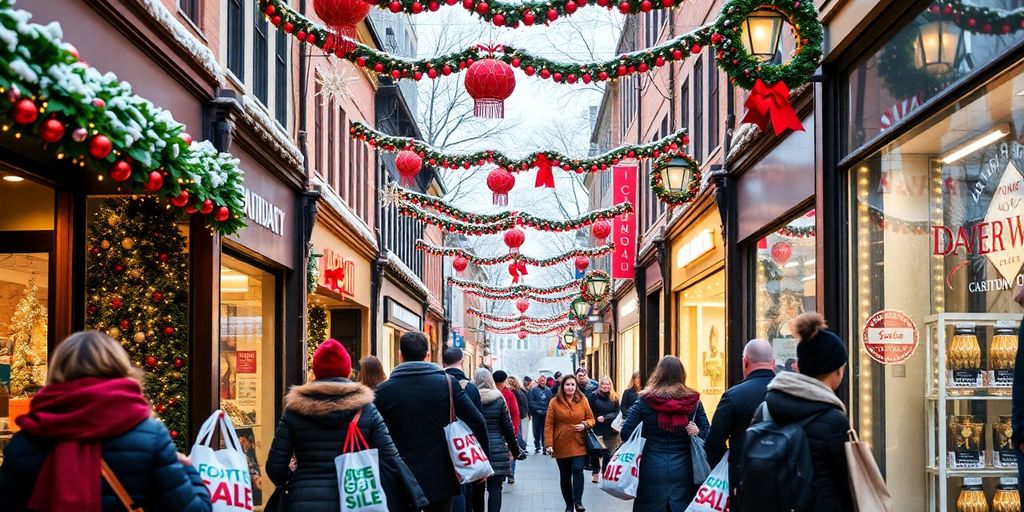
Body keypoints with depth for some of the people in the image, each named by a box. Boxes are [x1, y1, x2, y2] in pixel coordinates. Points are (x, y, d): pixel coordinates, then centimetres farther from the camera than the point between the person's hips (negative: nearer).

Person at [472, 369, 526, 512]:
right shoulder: (498, 398, -1)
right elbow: (508, 428, 2)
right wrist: (516, 450, 12)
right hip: (496, 448, -1)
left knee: (477, 487, 9)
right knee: (495, 487, 0)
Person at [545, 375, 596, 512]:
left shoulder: (582, 400, 3)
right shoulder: (554, 402, -2)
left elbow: (591, 419, 10)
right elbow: (548, 425, -3)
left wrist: (585, 425, -13)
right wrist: (549, 444, -11)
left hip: (578, 445, 0)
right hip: (561, 445, 0)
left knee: (578, 470, -18)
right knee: (565, 475, 8)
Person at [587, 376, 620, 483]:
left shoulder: (614, 398, 3)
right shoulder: (594, 396, -2)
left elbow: (616, 413, -2)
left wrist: (605, 418, -14)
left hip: (610, 430, 1)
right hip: (596, 429, -1)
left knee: (608, 452, 3)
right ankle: (595, 472, 15)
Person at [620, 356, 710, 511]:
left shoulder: (644, 400, -3)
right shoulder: (693, 401, 2)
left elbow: (626, 433, -4)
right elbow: (707, 433, 2)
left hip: (652, 468, -1)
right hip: (682, 469, 1)